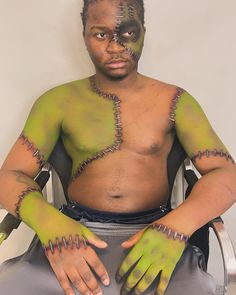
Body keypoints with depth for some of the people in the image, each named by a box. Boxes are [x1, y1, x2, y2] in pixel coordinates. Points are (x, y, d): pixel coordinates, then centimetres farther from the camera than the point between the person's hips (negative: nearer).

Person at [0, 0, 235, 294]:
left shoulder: (174, 101, 5)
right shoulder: (58, 101, 6)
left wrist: (177, 225, -23)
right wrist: (48, 221, -22)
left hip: (158, 232, 0)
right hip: (75, 231, 1)